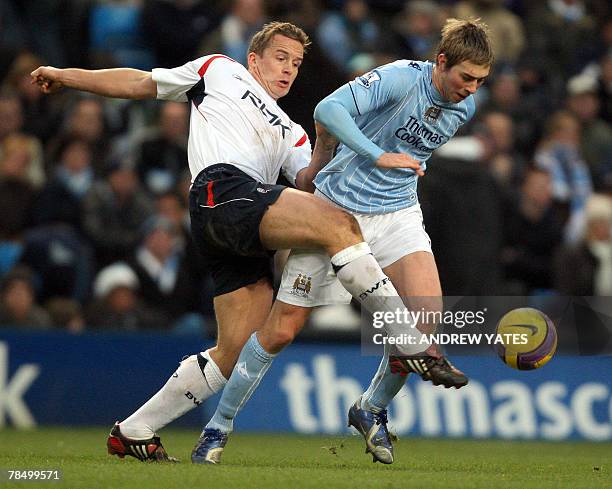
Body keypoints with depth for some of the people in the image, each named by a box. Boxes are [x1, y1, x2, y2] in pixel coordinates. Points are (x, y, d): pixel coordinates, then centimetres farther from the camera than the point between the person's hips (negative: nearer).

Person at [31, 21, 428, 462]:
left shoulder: (290, 133, 35)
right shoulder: (221, 71, 24)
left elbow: (305, 182, 16)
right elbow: (141, 84, 26)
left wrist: (325, 148, -4)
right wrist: (66, 76, 24)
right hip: (224, 190, -7)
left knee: (236, 354, -2)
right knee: (340, 225, -25)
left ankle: (134, 432, 8)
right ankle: (412, 343, -29)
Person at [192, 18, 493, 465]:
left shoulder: (465, 107, 1)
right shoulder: (401, 78, -20)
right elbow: (328, 111, -29)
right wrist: (378, 156, -30)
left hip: (396, 213, 5)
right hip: (337, 207, -4)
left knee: (426, 311, -19)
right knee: (282, 330, -2)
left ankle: (373, 409, 7)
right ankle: (220, 425, 17)